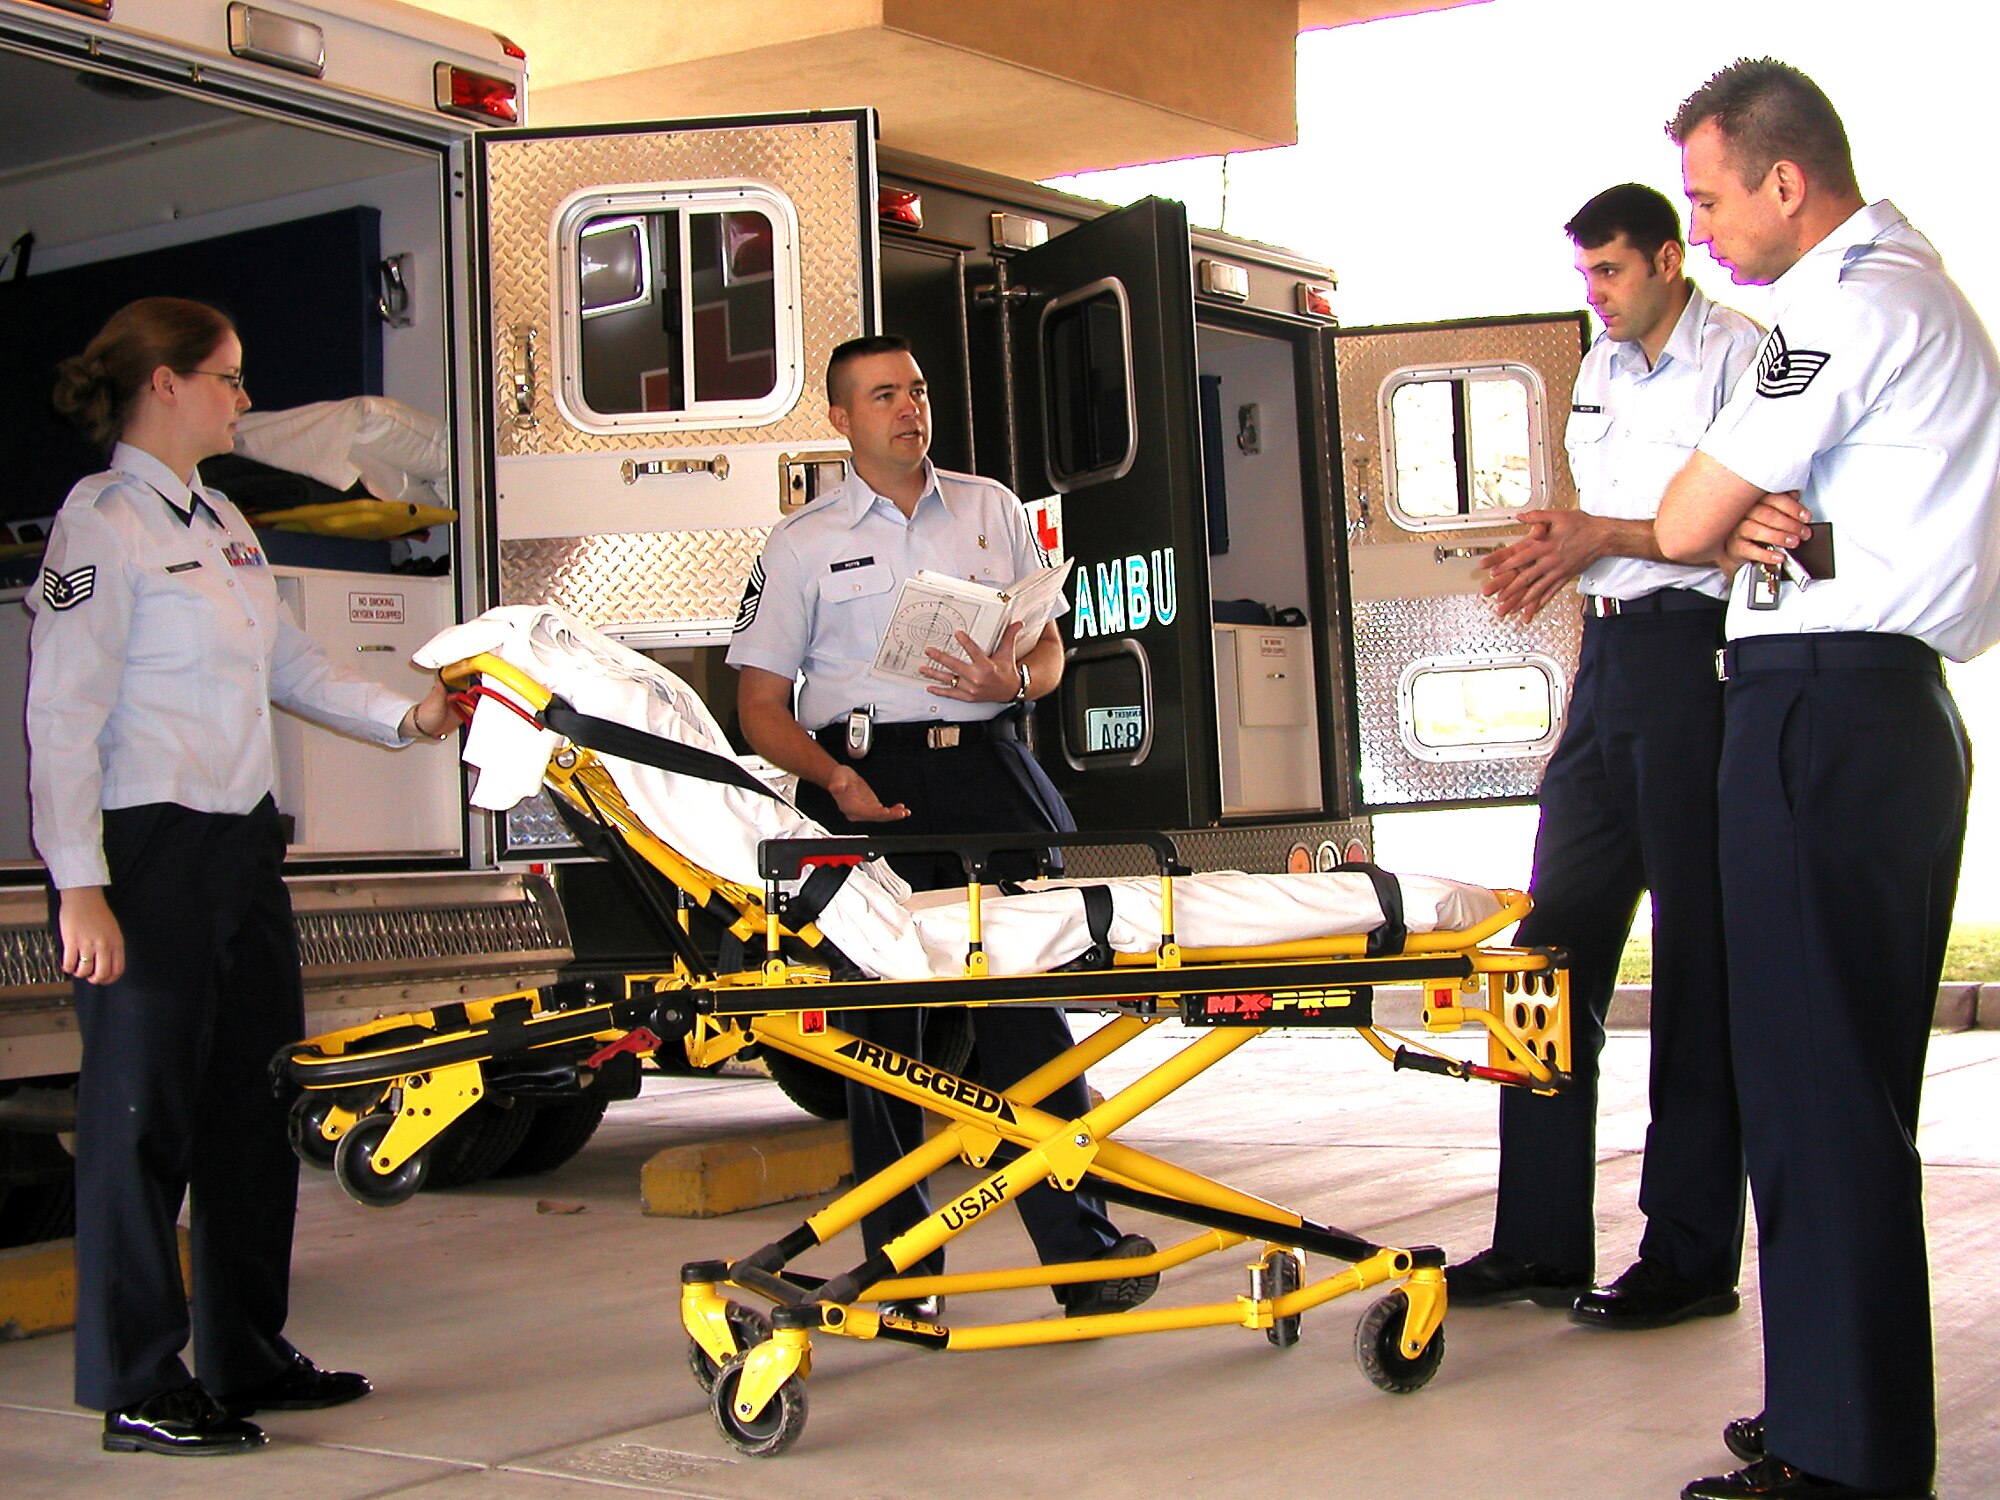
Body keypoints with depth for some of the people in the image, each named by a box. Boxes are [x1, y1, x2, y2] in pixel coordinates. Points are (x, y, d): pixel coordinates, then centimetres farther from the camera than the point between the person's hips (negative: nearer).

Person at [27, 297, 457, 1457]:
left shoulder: (221, 523, 15)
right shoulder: (102, 525, -10)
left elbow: (287, 661, 22)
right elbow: (62, 717, -15)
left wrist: (403, 715, 10)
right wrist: (81, 888, -20)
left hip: (244, 844, 9)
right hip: (149, 850, -9)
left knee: (258, 1103, 13)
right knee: (143, 1115, -1)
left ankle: (248, 1356, 25)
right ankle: (137, 1390, 9)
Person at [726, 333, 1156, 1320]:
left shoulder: (989, 507, 17)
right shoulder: (803, 543, 9)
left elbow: (1048, 646, 19)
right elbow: (761, 703, 6)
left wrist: (1015, 679, -5)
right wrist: (831, 778, -12)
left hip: (985, 765, 1)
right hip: (868, 780, -1)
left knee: (1024, 1002, -8)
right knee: (882, 1023, 0)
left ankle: (1078, 1245, -6)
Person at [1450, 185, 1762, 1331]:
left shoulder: (1738, 353, -6)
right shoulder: (1601, 370, 21)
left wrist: (1605, 536, -14)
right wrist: (1558, 546, 6)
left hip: (1698, 649, -8)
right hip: (1611, 648, 9)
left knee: (1700, 954, -4)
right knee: (1560, 940, 6)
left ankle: (1693, 1255, 3)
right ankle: (1542, 1240, 12)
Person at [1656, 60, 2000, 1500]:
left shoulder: (1852, 302, -11)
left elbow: (1684, 524, -12)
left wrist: (1746, 520, 9)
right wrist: (1765, 524, -4)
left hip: (1824, 713, -11)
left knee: (1816, 1080, -8)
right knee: (1854, 1082, 13)